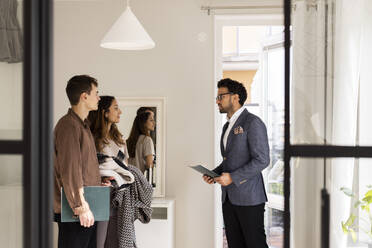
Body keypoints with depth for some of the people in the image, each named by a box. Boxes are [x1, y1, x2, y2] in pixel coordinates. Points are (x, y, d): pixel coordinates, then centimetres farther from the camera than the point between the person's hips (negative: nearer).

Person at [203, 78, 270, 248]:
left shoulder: (253, 123, -9)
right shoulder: (227, 126, 18)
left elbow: (262, 160, -16)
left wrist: (232, 177, -19)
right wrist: (213, 174, 7)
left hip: (249, 197, -8)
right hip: (229, 198, 8)